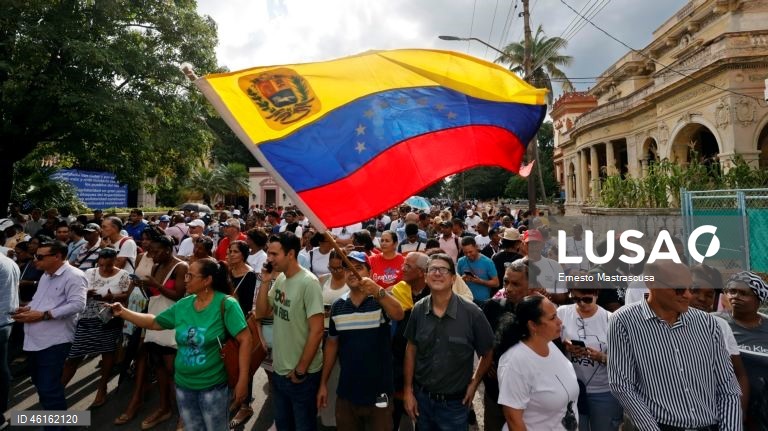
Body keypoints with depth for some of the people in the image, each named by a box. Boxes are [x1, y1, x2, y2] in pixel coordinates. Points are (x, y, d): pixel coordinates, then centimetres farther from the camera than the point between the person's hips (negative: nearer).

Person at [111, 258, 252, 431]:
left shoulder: (226, 304, -19)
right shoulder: (183, 305, 1)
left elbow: (245, 339, -22)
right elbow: (154, 322, 15)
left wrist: (242, 380, -25)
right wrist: (123, 312, 6)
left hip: (213, 386, -6)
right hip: (183, 385, 6)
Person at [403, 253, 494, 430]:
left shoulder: (472, 313, -17)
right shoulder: (418, 310, -8)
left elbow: (488, 353, -4)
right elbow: (411, 349, 2)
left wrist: (474, 382, 1)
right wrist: (408, 391, 3)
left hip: (455, 403, -2)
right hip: (421, 398, 3)